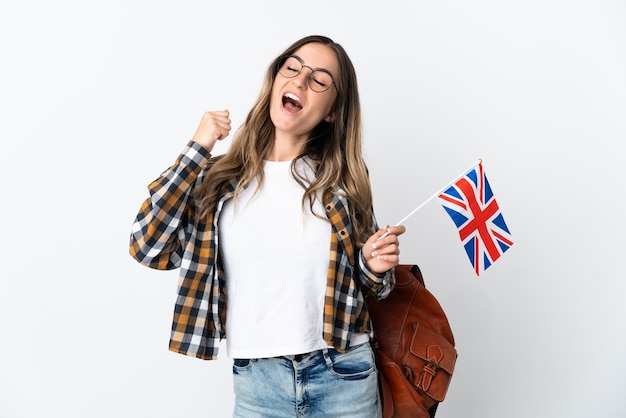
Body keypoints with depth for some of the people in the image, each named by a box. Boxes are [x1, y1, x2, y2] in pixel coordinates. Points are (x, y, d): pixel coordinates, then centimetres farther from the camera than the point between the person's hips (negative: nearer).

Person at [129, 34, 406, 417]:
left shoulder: (342, 180, -2)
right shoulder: (221, 178, -2)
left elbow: (367, 286, 9)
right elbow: (149, 249, -14)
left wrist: (375, 267, -14)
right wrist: (197, 149, -11)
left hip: (343, 378, 1)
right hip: (256, 381, 0)